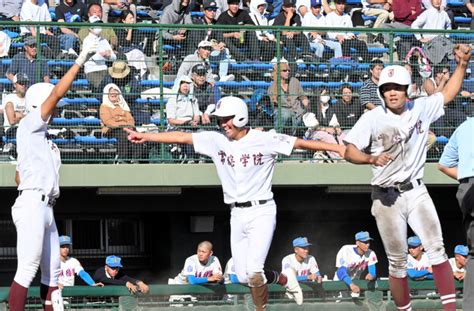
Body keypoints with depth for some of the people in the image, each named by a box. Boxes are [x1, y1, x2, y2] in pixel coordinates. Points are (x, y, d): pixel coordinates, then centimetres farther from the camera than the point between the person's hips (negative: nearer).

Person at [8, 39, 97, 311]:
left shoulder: (43, 138, 24)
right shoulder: (28, 126, -1)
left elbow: (19, 176, 24)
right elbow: (57, 94, -10)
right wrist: (80, 61, -9)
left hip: (46, 207, 10)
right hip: (32, 204, -10)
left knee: (52, 272, 9)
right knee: (28, 269, -14)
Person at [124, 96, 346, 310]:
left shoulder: (265, 140, -9)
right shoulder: (216, 141, 3)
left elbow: (300, 143, -15)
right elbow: (182, 137, 2)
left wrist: (338, 148, -23)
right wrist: (145, 136, -2)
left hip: (261, 212, -5)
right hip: (237, 215, 5)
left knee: (253, 271, -17)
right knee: (243, 276, 6)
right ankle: (284, 279, 31)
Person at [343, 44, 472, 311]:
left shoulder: (421, 109, 3)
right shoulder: (372, 119, -6)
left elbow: (449, 94, 17)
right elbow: (350, 150, -10)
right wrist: (371, 159, -29)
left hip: (416, 192, 2)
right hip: (386, 197, -2)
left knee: (437, 249, -13)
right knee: (397, 261, 3)